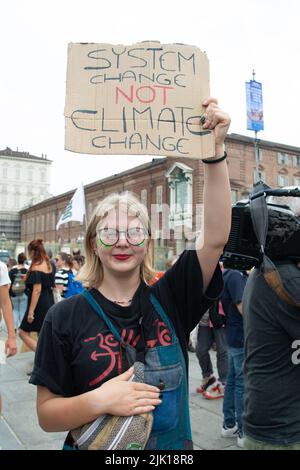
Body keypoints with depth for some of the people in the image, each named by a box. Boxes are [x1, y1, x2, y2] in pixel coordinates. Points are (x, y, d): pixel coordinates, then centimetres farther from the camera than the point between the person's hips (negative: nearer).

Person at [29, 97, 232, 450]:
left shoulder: (170, 299, -10)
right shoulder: (65, 316, -14)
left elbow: (215, 237, -20)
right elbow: (46, 414, -10)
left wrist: (215, 149, -26)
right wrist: (99, 401, -29)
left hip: (175, 446, 3)